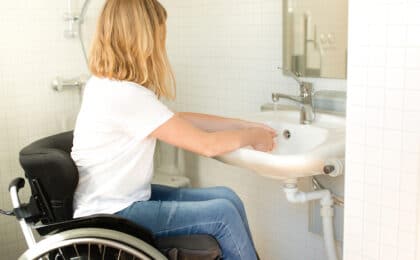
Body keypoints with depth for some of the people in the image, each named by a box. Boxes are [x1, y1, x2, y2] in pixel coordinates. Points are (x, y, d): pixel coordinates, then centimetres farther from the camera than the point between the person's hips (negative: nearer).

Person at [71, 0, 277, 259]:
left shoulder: (109, 83, 2)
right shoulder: (126, 95, -26)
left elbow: (180, 119, 9)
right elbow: (207, 145, -21)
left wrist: (245, 125, 8)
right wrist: (252, 136, -3)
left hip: (121, 198, 8)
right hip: (110, 217, -8)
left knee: (226, 197, 2)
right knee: (223, 213, -10)